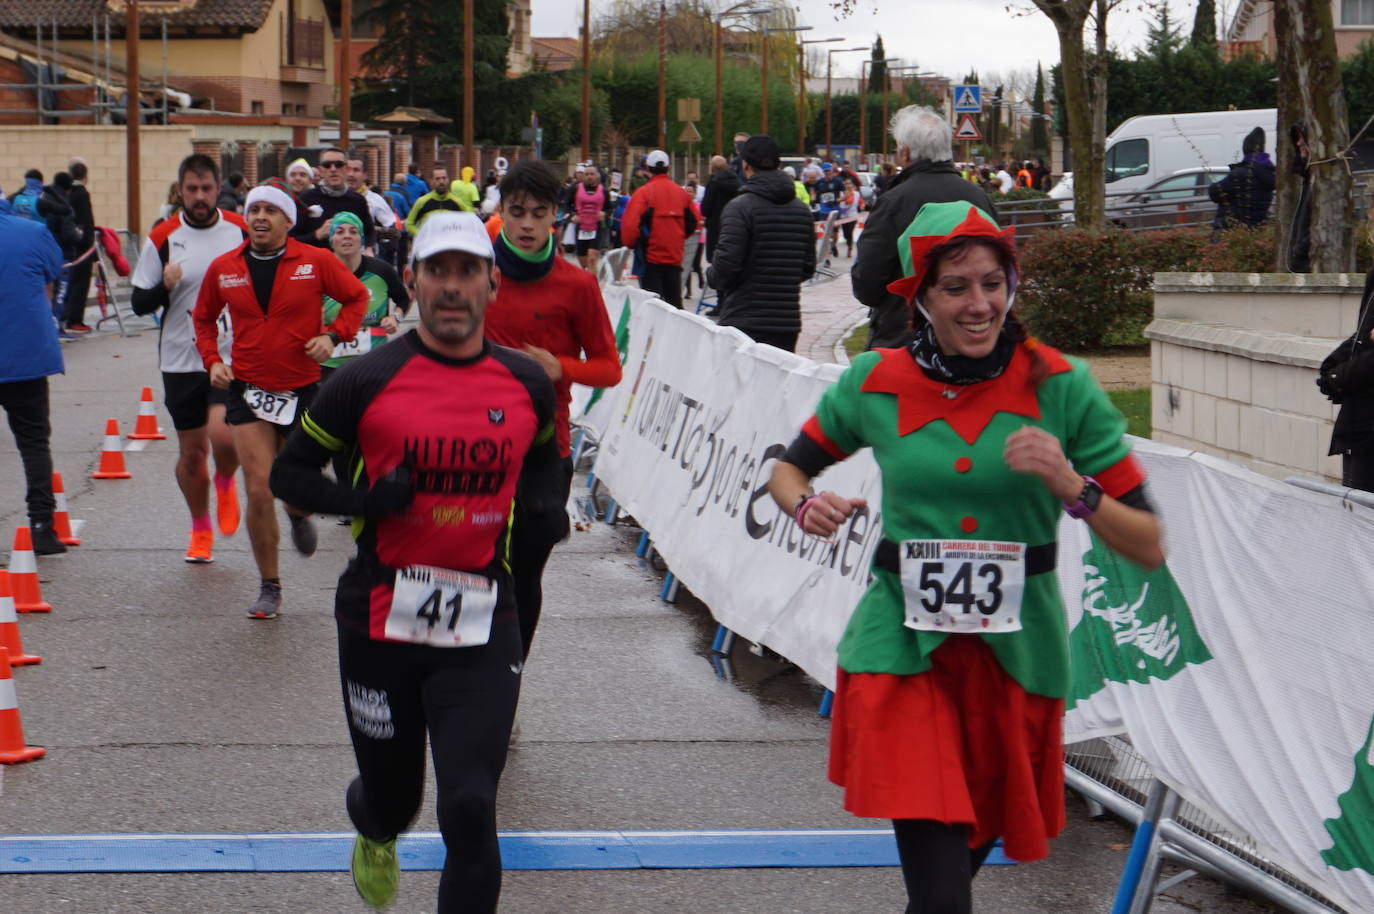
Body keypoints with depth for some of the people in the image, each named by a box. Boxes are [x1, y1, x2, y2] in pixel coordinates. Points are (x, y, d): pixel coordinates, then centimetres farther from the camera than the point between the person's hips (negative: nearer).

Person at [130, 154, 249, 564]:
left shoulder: (241, 230, 0)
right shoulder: (163, 237, -3)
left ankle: (225, 483, 15)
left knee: (222, 434, -20)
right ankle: (200, 528, 31)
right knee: (191, 451, 8)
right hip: (181, 359, 1)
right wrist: (165, 287, -19)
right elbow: (139, 302, 0)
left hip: (232, 356, -1)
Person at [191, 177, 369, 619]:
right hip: (248, 391, 1)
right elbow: (203, 317, 17)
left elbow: (357, 297, 6)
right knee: (259, 492, -7)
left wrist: (333, 335, -10)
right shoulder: (224, 268, 0)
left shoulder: (316, 262, -7)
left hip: (303, 389, 0)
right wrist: (212, 360, 1)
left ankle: (298, 515, 51)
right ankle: (269, 587, 8)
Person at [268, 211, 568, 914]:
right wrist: (362, 499, -16)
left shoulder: (526, 384, 3)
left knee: (470, 810, -12)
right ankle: (375, 834, 55)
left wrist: (547, 503, 3)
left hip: (481, 627, 1)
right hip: (379, 622, -1)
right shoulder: (368, 382, -6)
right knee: (390, 795, 16)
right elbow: (288, 473, 2)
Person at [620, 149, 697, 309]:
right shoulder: (681, 193, 4)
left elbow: (630, 224, -17)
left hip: (651, 256, -4)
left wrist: (629, 243, 2)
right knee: (674, 301, 13)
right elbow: (693, 222, 12)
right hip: (675, 257, 4)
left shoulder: (643, 193, -11)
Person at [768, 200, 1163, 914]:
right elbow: (787, 469, 15)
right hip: (903, 649, -1)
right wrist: (807, 506, -8)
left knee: (976, 841, 23)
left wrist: (1070, 485, -23)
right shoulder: (876, 383, -3)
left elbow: (1148, 547, -5)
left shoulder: (1060, 387, -6)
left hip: (1016, 652, 2)